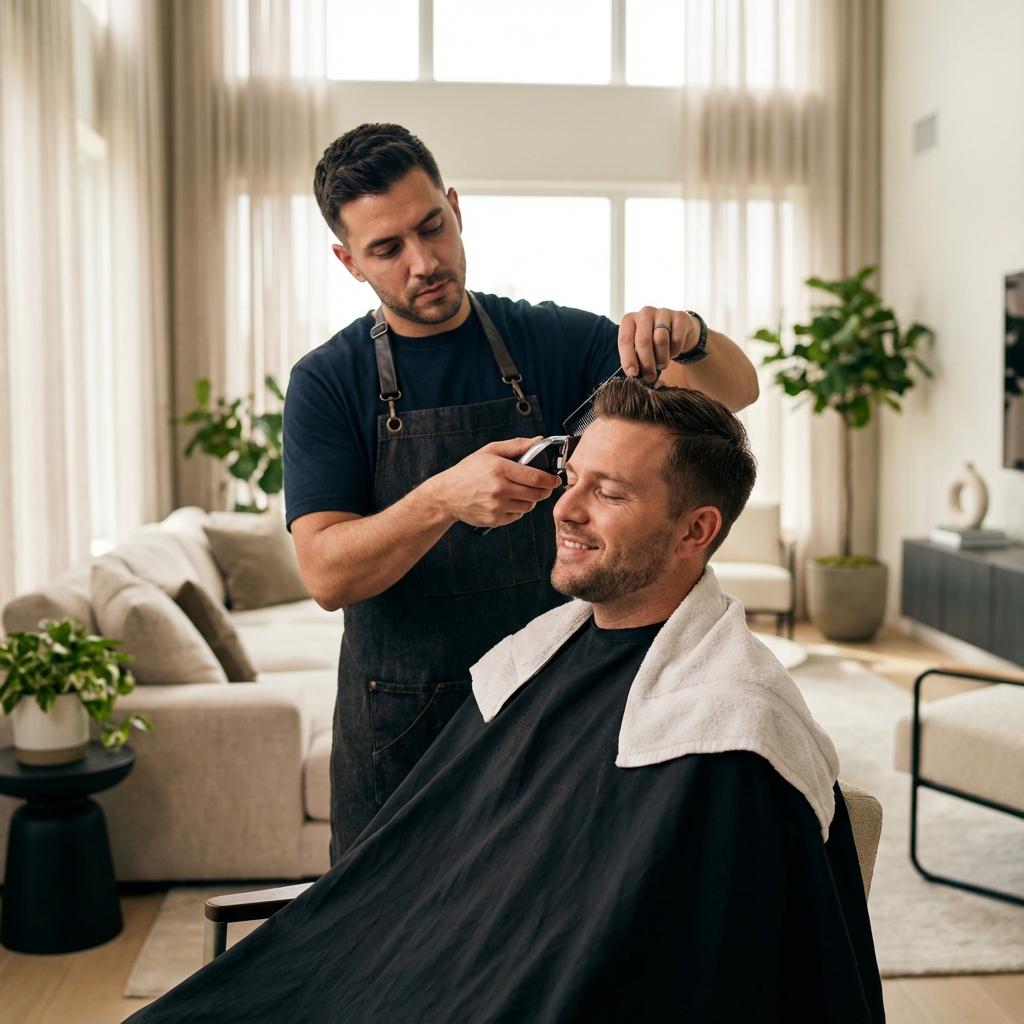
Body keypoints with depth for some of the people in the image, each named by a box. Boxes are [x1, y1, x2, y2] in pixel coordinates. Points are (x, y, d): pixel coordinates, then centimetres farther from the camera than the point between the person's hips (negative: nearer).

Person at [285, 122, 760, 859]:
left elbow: (736, 390, -3)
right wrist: (445, 499, -31)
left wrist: (687, 340, -25)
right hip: (401, 721, -1)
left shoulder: (552, 341, 2)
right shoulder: (327, 383, -3)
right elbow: (327, 574, -14)